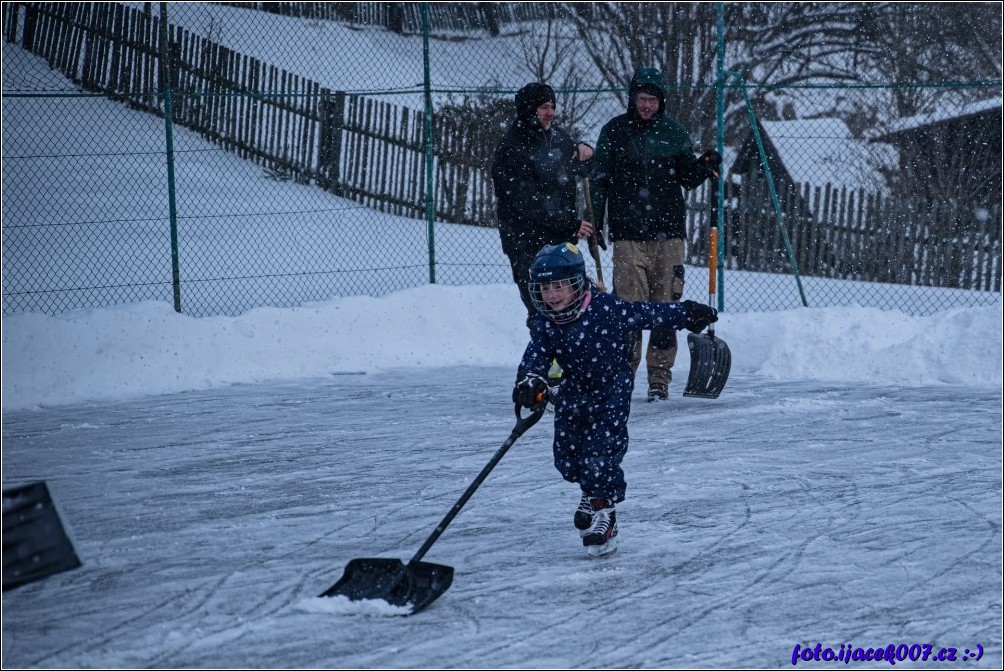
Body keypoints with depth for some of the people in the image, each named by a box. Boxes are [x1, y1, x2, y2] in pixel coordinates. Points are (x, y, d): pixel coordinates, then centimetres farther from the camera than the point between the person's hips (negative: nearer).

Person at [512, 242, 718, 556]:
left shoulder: (607, 309, -21)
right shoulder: (545, 324, -10)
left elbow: (647, 314, -12)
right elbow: (535, 356, -18)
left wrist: (688, 314, -7)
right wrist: (530, 380, -40)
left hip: (612, 392, -5)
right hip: (575, 394, 5)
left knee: (600, 453, -15)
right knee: (567, 457, 10)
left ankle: (603, 511, 1)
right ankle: (591, 491, 40)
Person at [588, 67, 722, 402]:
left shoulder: (673, 131, 8)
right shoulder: (615, 131, 3)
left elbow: (687, 178, 12)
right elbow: (599, 180, 5)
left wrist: (704, 167, -8)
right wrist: (594, 223, 0)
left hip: (668, 233, 2)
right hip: (628, 233, -2)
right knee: (628, 306, -8)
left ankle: (660, 378, 8)